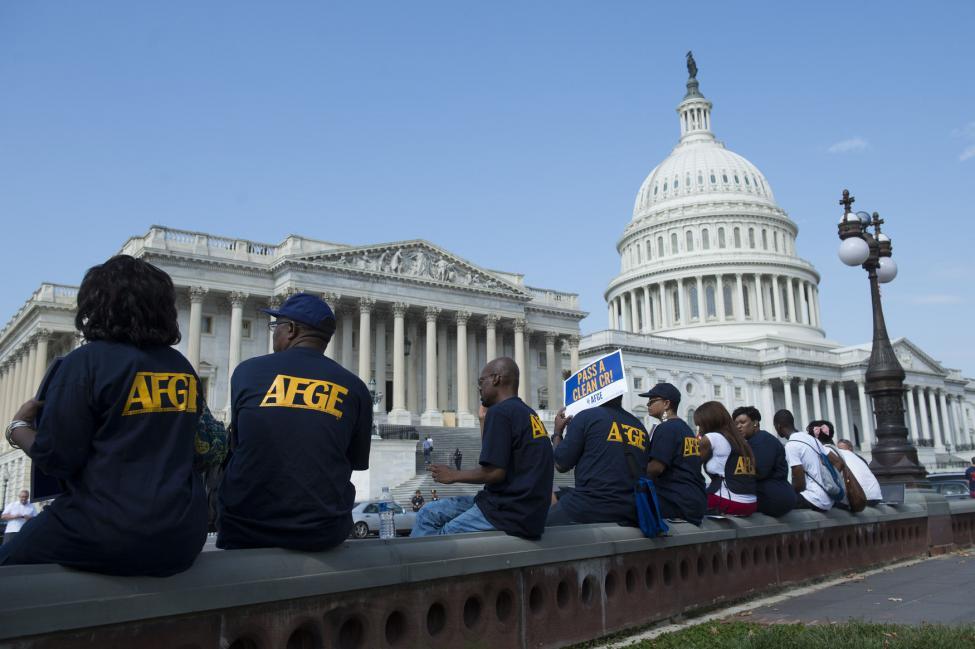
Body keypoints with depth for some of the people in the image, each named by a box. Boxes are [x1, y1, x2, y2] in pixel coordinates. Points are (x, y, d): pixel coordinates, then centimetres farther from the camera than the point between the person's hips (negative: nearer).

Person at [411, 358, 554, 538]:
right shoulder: (527, 413, 16)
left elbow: (494, 472, -19)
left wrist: (454, 475, -4)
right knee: (428, 514, 10)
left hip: (511, 514, -9)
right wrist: (483, 419, 20)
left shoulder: (500, 412, -13)